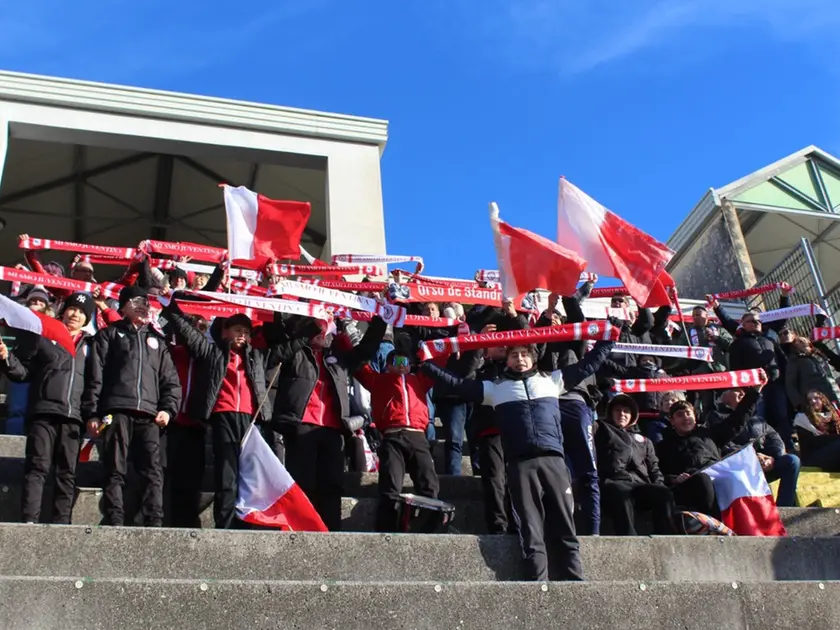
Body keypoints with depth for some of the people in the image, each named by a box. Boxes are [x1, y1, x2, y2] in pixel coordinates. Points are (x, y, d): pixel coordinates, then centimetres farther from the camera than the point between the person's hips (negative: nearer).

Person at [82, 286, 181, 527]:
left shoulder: (157, 339, 24)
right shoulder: (110, 334, 15)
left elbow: (171, 379, 20)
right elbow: (95, 375, 6)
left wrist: (168, 408, 4)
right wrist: (91, 413, -3)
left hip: (149, 415, 3)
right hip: (117, 411, -2)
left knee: (153, 472, -6)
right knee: (115, 471, -5)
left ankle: (154, 524, -7)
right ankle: (114, 523, -4)